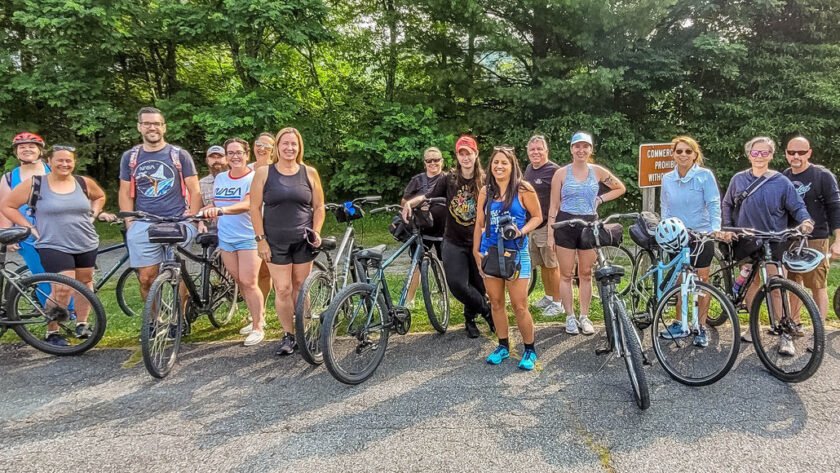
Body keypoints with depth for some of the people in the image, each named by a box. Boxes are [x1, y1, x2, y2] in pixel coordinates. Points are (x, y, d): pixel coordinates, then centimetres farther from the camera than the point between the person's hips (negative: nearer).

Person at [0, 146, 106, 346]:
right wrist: (30, 227, -6)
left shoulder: (84, 183, 4)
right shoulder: (34, 184, -5)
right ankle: (52, 332, 2)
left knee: (85, 282, 14)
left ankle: (81, 324, 31)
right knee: (62, 289, -15)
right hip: (54, 247, -5)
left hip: (87, 244, 5)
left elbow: (100, 196, 24)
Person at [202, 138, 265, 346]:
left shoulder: (254, 178, -10)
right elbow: (215, 204, 18)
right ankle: (257, 318, 27)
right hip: (226, 238, 6)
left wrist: (222, 210, -41)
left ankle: (258, 328, 5)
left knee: (249, 283, -7)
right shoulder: (220, 178, 9)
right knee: (240, 282, 10)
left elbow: (247, 204, -26)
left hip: (248, 237, -5)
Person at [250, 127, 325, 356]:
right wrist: (260, 239, -4)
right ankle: (288, 335, 10)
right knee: (282, 289, -4)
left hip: (303, 240, 1)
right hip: (276, 241, -1)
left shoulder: (309, 173, 5)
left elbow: (319, 207, 11)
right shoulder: (264, 173, 1)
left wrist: (316, 232, -2)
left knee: (300, 287, 5)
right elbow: (255, 208, 1)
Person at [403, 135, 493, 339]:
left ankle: (470, 316, 36)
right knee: (456, 284, -17)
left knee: (478, 286, 7)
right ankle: (487, 310, 8)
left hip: (478, 242, 0)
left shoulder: (485, 181, -3)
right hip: (454, 242, 0)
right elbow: (426, 196, 0)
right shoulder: (449, 180, -1)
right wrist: (409, 203, -20)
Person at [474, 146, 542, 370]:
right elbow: (479, 223, 11)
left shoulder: (523, 190, -6)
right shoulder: (485, 191, 6)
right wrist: (476, 250, 7)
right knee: (496, 303, 11)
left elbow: (537, 217, 0)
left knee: (519, 306, -4)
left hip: (516, 253, -4)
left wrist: (521, 231, -16)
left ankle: (529, 350, 13)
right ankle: (503, 346, 25)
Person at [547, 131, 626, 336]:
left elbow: (620, 188, 17)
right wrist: (550, 234, -4)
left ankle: (584, 317, 19)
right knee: (566, 274, 2)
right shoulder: (561, 173, -1)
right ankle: (570, 317, 14)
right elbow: (554, 206, 0)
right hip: (565, 225, -1)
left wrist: (600, 199, 4)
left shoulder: (598, 171, 4)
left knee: (586, 274, 8)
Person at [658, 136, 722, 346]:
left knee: (702, 282, 3)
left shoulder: (705, 175, -7)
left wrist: (715, 228, -21)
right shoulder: (667, 179, 5)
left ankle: (701, 328, 13)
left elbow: (714, 204, -9)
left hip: (701, 236, -4)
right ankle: (680, 325, 21)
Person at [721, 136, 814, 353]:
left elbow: (797, 206, 1)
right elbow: (726, 205, 14)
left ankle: (784, 335, 1)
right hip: (745, 243, 2)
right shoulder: (738, 179, 4)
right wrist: (728, 227, 3)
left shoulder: (781, 182, -1)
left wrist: (805, 220, -19)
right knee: (752, 282, 11)